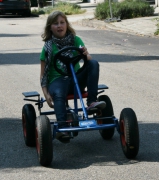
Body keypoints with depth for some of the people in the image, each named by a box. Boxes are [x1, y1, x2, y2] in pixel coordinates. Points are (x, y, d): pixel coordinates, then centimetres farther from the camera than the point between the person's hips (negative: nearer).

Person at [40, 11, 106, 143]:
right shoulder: (48, 47, 0)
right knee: (58, 94, -38)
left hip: (76, 79, 3)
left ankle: (92, 101, -25)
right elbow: (43, 74, 0)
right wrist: (46, 94, -13)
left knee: (93, 63, -22)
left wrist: (86, 55, -33)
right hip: (57, 80, -3)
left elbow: (88, 58, -7)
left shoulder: (75, 40, 5)